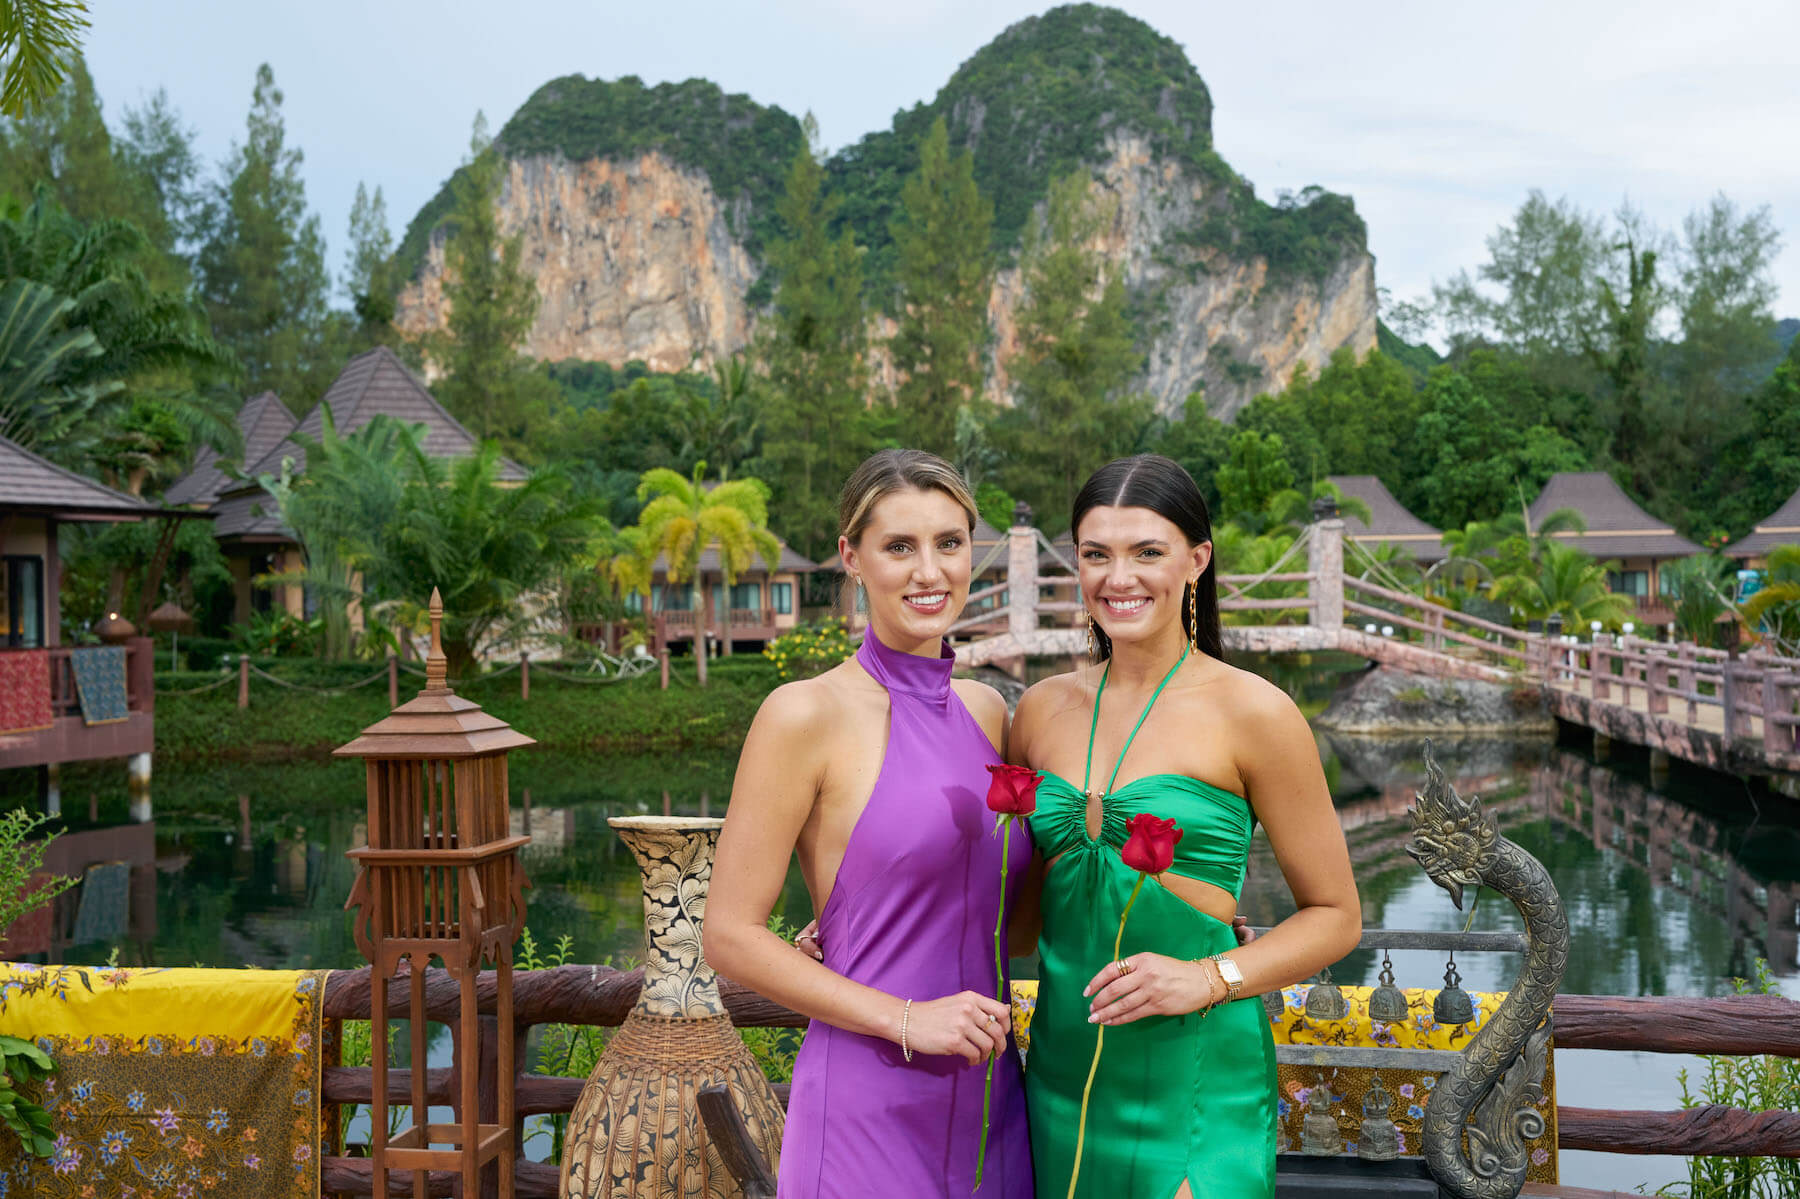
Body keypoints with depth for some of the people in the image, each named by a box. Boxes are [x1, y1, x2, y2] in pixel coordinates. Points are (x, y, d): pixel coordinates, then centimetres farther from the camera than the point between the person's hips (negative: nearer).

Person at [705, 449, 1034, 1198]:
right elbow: (730, 937, -11)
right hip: (870, 1106, -6)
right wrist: (905, 1020, -15)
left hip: (990, 1100, 6)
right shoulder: (807, 715, -10)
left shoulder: (987, 710, 8)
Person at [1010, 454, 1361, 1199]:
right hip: (1061, 1071, 4)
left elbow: (1335, 916, -1)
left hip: (1194, 1083, -4)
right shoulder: (1043, 710, 6)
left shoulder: (1251, 713, -7)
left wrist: (1209, 978, -16)